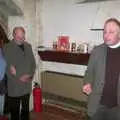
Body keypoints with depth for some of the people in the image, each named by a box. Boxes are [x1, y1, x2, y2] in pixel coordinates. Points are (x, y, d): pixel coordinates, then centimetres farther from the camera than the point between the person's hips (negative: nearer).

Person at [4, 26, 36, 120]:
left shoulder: (28, 46, 6)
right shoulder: (8, 48, -10)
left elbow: (33, 62, 8)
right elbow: (6, 66, -12)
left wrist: (30, 75, -8)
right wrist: (18, 77, -16)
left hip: (27, 84, 5)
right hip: (14, 85, -4)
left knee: (26, 108, 19)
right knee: (15, 109, 11)